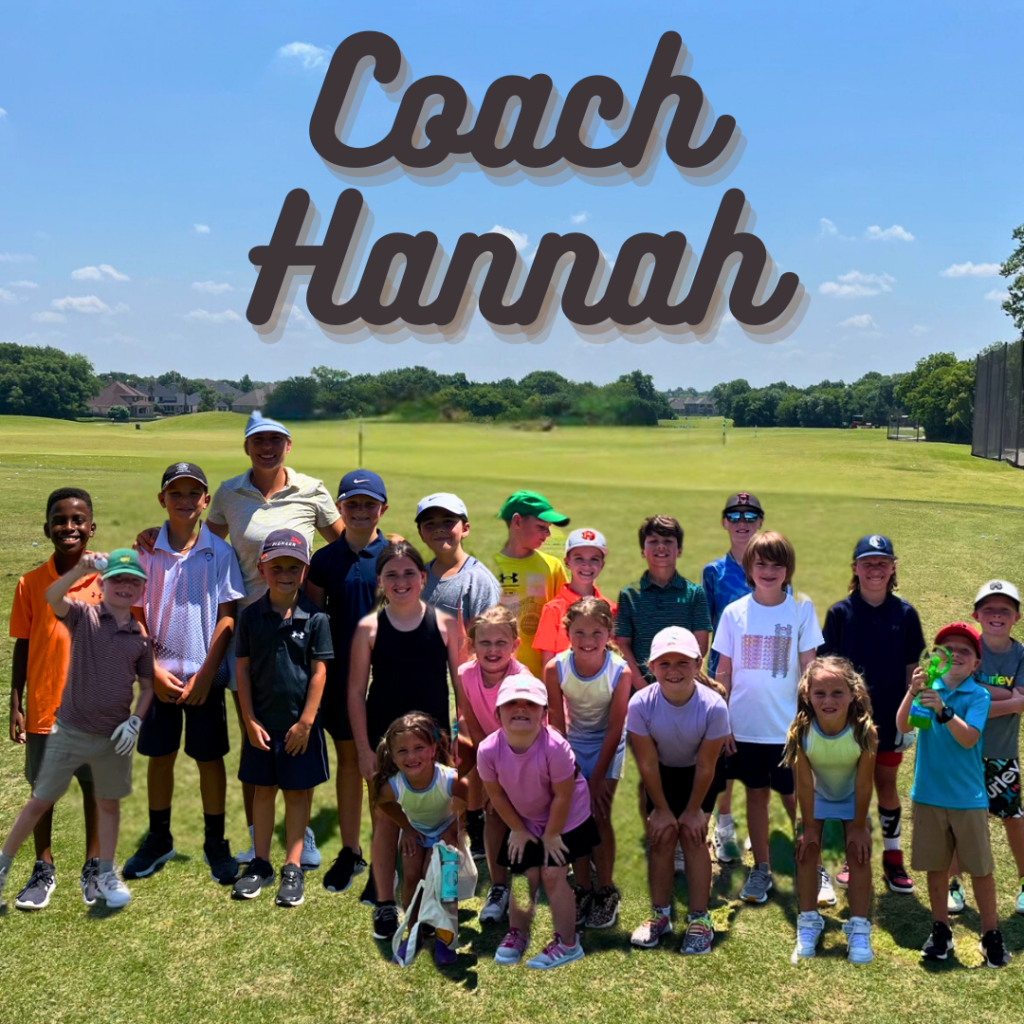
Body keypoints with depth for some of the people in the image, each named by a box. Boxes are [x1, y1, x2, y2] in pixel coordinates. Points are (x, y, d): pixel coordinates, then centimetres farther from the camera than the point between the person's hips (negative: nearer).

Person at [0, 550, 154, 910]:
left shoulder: (141, 637, 1)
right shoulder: (84, 616, -7)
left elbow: (146, 686, 9)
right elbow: (51, 597, -27)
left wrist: (135, 722, -5)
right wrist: (82, 569, -41)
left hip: (114, 738, 3)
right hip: (69, 732, -3)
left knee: (109, 804, 14)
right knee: (39, 802, 8)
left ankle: (105, 876, 29)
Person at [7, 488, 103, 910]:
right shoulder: (31, 583, -3)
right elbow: (22, 647, 2)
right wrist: (15, 707, 0)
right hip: (44, 708, 1)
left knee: (96, 787, 11)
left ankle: (93, 867, 28)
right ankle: (43, 870, 29)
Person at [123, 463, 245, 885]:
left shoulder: (220, 553, -5)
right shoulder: (147, 551, -1)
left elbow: (226, 618, -6)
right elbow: (136, 615, 1)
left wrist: (205, 675, -11)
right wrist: (153, 670, -7)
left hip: (205, 674, -1)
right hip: (160, 673, 2)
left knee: (209, 756, 6)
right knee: (160, 755, 12)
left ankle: (215, 843, 21)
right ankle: (159, 839, 29)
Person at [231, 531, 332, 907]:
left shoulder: (315, 619, -7)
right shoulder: (251, 616, -2)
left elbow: (319, 671, -6)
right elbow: (243, 669, 1)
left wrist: (305, 722, -9)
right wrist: (249, 720, -3)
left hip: (300, 724, -2)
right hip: (262, 723, 2)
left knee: (297, 793, 8)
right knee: (263, 790, 13)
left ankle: (293, 868, 19)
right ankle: (260, 864, 26)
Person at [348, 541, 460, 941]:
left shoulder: (444, 623, -3)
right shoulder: (369, 628, -4)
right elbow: (356, 691, -1)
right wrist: (363, 748, -4)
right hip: (384, 739, 0)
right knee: (386, 820, 8)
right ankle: (384, 904, 22)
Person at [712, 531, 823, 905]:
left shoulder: (801, 611, -4)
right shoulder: (734, 613, -1)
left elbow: (808, 670, -1)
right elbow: (723, 672, 3)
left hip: (788, 727, -2)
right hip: (745, 726, 2)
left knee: (796, 798, 6)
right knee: (756, 794, 13)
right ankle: (761, 870, 27)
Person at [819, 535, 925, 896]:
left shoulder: (904, 613, -3)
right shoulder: (840, 613, -6)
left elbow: (911, 669, 1)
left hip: (890, 717, 1)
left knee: (887, 786, 12)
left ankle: (893, 857, 26)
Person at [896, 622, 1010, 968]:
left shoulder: (978, 695, -6)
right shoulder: (929, 688, 0)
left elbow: (969, 738, -20)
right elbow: (902, 726, -13)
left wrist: (942, 709, -33)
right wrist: (912, 692, -29)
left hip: (968, 797, -2)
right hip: (928, 794, 2)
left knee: (981, 869, 6)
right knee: (935, 866, 12)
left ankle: (991, 935, 22)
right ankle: (941, 930, 27)